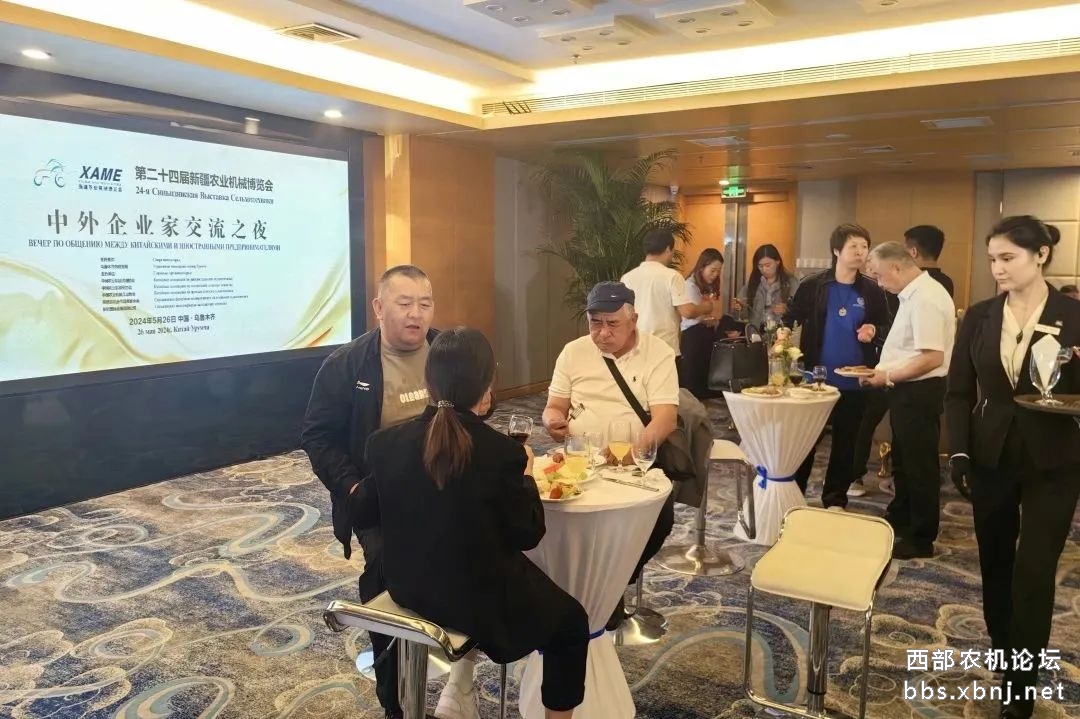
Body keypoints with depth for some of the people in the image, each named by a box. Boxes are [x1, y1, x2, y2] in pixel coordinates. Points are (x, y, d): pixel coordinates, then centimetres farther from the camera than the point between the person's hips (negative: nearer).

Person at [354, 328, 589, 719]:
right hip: (478, 597, -5)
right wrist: (525, 474, 3)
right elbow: (526, 535, -11)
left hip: (410, 589, 6)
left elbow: (364, 516, 4)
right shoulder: (502, 452, -23)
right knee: (571, 621, 19)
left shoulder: (386, 442, -11)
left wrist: (356, 490, 25)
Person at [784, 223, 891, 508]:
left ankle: (835, 498, 25)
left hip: (854, 381, 2)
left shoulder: (872, 291, 1)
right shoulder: (812, 286, -3)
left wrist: (874, 331, -13)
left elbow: (887, 328, 9)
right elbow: (791, 319, 3)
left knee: (846, 441, 11)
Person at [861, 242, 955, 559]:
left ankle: (921, 538, 17)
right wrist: (886, 372, 5)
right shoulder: (914, 294, 9)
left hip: (919, 391, -10)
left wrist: (888, 376, -19)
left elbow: (932, 357, -27)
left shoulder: (925, 298, -22)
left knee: (920, 464, 3)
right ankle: (900, 518, 40)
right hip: (908, 390, 10)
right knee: (903, 458, 22)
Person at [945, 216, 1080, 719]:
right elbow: (958, 391, 3)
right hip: (991, 456, 3)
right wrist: (958, 452, -6)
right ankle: (1002, 649, 35)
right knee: (995, 562, 14)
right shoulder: (979, 317, 1)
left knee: (1033, 572, 0)